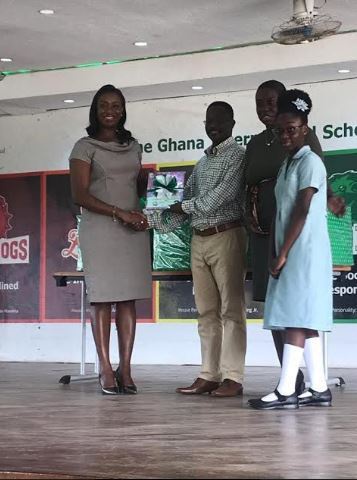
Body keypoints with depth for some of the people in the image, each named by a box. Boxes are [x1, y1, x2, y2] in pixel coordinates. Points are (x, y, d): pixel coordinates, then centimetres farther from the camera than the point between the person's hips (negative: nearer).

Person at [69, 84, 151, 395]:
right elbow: (80, 195, -6)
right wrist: (118, 213, -14)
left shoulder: (133, 146, 17)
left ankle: (125, 369, 2)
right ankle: (106, 370, -2)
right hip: (99, 228, -4)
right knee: (102, 299, -5)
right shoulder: (85, 147, 2)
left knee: (129, 299, 0)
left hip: (133, 229, 4)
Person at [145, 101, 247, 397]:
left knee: (231, 309, -6)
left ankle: (233, 378, -6)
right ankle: (209, 375, 9)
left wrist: (187, 206, -4)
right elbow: (183, 205, 19)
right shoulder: (202, 163, 20)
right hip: (199, 240, 7)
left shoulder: (238, 156, -2)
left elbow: (223, 195, -14)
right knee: (207, 311, 6)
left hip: (226, 236, -7)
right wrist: (151, 220, 6)